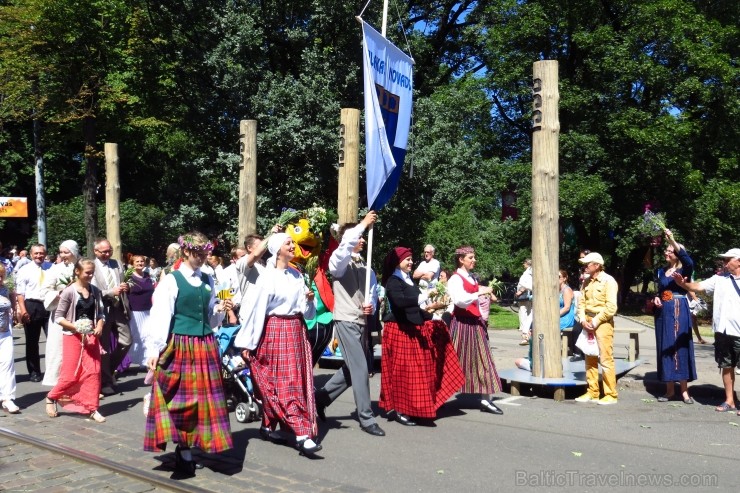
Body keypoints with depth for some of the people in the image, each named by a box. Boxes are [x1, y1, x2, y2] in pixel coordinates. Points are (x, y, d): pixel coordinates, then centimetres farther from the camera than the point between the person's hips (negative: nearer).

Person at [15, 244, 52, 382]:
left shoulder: (51, 268, 6)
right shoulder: (24, 270, 1)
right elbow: (20, 292, -4)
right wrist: (23, 310, -14)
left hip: (49, 306, 1)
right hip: (31, 306, -1)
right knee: (32, 342, 9)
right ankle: (34, 371, 20)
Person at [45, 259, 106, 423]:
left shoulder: (95, 291, 4)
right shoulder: (69, 292, -9)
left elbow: (100, 313, 12)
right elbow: (58, 317, -8)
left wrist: (99, 326, -7)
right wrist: (76, 327, -19)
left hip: (91, 336, 4)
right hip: (73, 336, -4)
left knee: (93, 372, -2)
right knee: (71, 375, -2)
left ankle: (92, 409, 6)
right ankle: (51, 397, 25)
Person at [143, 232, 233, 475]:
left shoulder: (208, 281, 12)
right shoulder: (171, 280, -6)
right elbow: (160, 316, -10)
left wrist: (219, 310, -1)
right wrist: (154, 349, -16)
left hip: (205, 346, 6)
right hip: (179, 346, -6)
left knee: (203, 397, 7)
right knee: (180, 398, 1)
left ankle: (186, 448, 19)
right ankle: (183, 451, 12)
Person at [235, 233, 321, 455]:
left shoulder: (296, 275, 10)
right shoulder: (267, 276, -10)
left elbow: (305, 309, 18)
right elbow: (255, 309, -10)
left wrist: (309, 299, -5)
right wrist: (247, 343, -10)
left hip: (295, 330, 7)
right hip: (275, 331, -7)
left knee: (274, 384, 12)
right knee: (286, 381, -8)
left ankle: (268, 426, 24)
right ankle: (302, 433, -11)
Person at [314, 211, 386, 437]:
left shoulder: (366, 268, 15)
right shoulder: (339, 263, -4)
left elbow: (373, 296, 13)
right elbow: (344, 248, -28)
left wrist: (371, 307, -10)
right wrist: (363, 224, -26)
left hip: (362, 323, 7)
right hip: (346, 321, -7)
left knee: (351, 369, 14)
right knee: (360, 368, -10)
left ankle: (321, 398, 32)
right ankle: (366, 418, -2)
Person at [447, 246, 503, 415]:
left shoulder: (471, 278, 16)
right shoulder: (455, 279, -10)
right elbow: (459, 300, -27)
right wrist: (481, 292, -29)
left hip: (475, 323, 8)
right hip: (462, 323, -8)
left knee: (482, 359, 3)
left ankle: (485, 399, 3)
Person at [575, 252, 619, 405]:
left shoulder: (608, 281, -10)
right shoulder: (586, 282, 11)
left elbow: (611, 307, -15)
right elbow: (581, 302, 11)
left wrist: (595, 321, -14)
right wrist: (583, 320, -4)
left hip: (603, 323, -7)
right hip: (588, 322, 7)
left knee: (606, 359, -7)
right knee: (590, 359, 10)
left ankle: (611, 395, 1)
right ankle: (592, 392, 18)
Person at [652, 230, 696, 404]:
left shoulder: (684, 270, -4)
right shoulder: (661, 272, 12)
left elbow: (689, 261, -28)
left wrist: (672, 240, -35)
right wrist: (656, 298, -1)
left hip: (679, 312, -5)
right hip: (663, 313, 5)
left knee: (680, 348, -5)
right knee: (665, 349, 5)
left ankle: (684, 390, 2)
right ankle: (669, 389, 12)